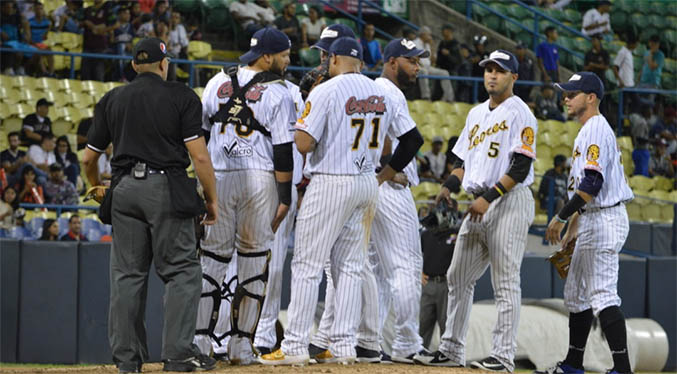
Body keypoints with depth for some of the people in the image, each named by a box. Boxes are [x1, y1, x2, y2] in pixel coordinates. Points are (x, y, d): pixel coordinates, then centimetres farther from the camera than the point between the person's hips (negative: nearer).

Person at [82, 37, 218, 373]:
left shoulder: (111, 100, 12)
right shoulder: (181, 97, 2)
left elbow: (88, 158, 14)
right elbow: (199, 156, -6)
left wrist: (97, 188, 33)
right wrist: (211, 198, 3)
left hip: (123, 191, 4)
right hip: (167, 189, -4)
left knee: (127, 273, 7)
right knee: (181, 270, 0)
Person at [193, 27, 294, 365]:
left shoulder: (217, 83, 8)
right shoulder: (278, 93, -5)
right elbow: (283, 150, -9)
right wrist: (285, 197, -4)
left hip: (217, 178, 3)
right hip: (260, 180, -3)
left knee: (212, 258, 8)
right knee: (254, 260, 4)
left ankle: (200, 338, 2)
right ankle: (241, 344, 3)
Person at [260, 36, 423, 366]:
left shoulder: (325, 91, -11)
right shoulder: (381, 94, 9)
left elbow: (304, 143, -17)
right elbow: (413, 139, 12)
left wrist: (300, 127, 6)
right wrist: (384, 175, 17)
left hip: (330, 184, -6)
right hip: (366, 185, 6)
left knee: (307, 265, -2)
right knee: (350, 267, 11)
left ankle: (295, 346, -5)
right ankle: (345, 345, 9)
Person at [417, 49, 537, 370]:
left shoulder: (519, 114, -8)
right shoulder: (476, 114, 18)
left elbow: (520, 168, -15)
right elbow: (463, 159, 23)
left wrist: (489, 197, -22)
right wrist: (449, 186, 4)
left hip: (510, 201, -9)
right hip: (479, 204, 9)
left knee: (505, 282, -9)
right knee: (458, 277, 9)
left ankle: (503, 355, -9)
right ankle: (451, 350, 15)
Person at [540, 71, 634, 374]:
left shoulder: (596, 129, -14)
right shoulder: (587, 132, 19)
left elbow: (592, 184, -24)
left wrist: (561, 218, -21)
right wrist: (572, 227, 25)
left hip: (605, 219, -11)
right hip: (591, 220, 11)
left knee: (602, 294, -16)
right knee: (576, 293, 16)